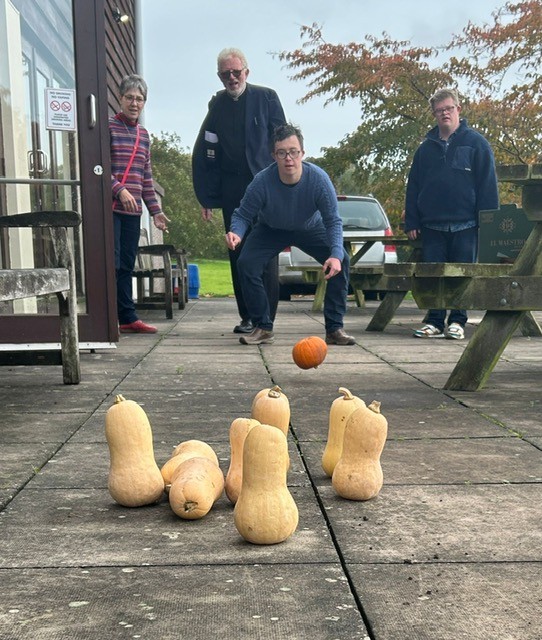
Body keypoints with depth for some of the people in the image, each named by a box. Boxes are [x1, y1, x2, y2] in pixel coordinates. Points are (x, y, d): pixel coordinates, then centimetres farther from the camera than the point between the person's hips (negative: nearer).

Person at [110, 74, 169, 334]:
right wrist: (120, 190, -20)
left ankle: (128, 318, 13)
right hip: (110, 207, -6)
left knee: (126, 265, 9)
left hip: (133, 210, 6)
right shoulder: (108, 127, -2)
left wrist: (155, 210, 15)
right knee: (112, 263, -8)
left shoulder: (143, 134, 17)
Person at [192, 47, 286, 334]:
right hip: (232, 191, 3)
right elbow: (203, 154, 9)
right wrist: (207, 196, 3)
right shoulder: (217, 104, 10)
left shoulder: (266, 98, 3)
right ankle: (247, 316, 13)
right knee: (238, 254, 5)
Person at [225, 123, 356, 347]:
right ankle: (263, 327, -6)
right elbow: (243, 215, -21)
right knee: (246, 263, -22)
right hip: (270, 230, 0)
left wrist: (336, 254, -43)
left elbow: (333, 220, -27)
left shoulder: (319, 179, -31)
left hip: (311, 229, 0)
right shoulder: (262, 181, -32)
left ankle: (334, 328, -8)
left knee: (341, 261, -20)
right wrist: (236, 233, -45)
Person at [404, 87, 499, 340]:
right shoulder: (426, 147, 11)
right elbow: (413, 187, 12)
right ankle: (434, 321, 11)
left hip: (465, 225, -3)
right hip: (432, 225, 3)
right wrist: (411, 222, 5)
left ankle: (457, 322, 12)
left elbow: (488, 185, -1)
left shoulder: (476, 143, 2)